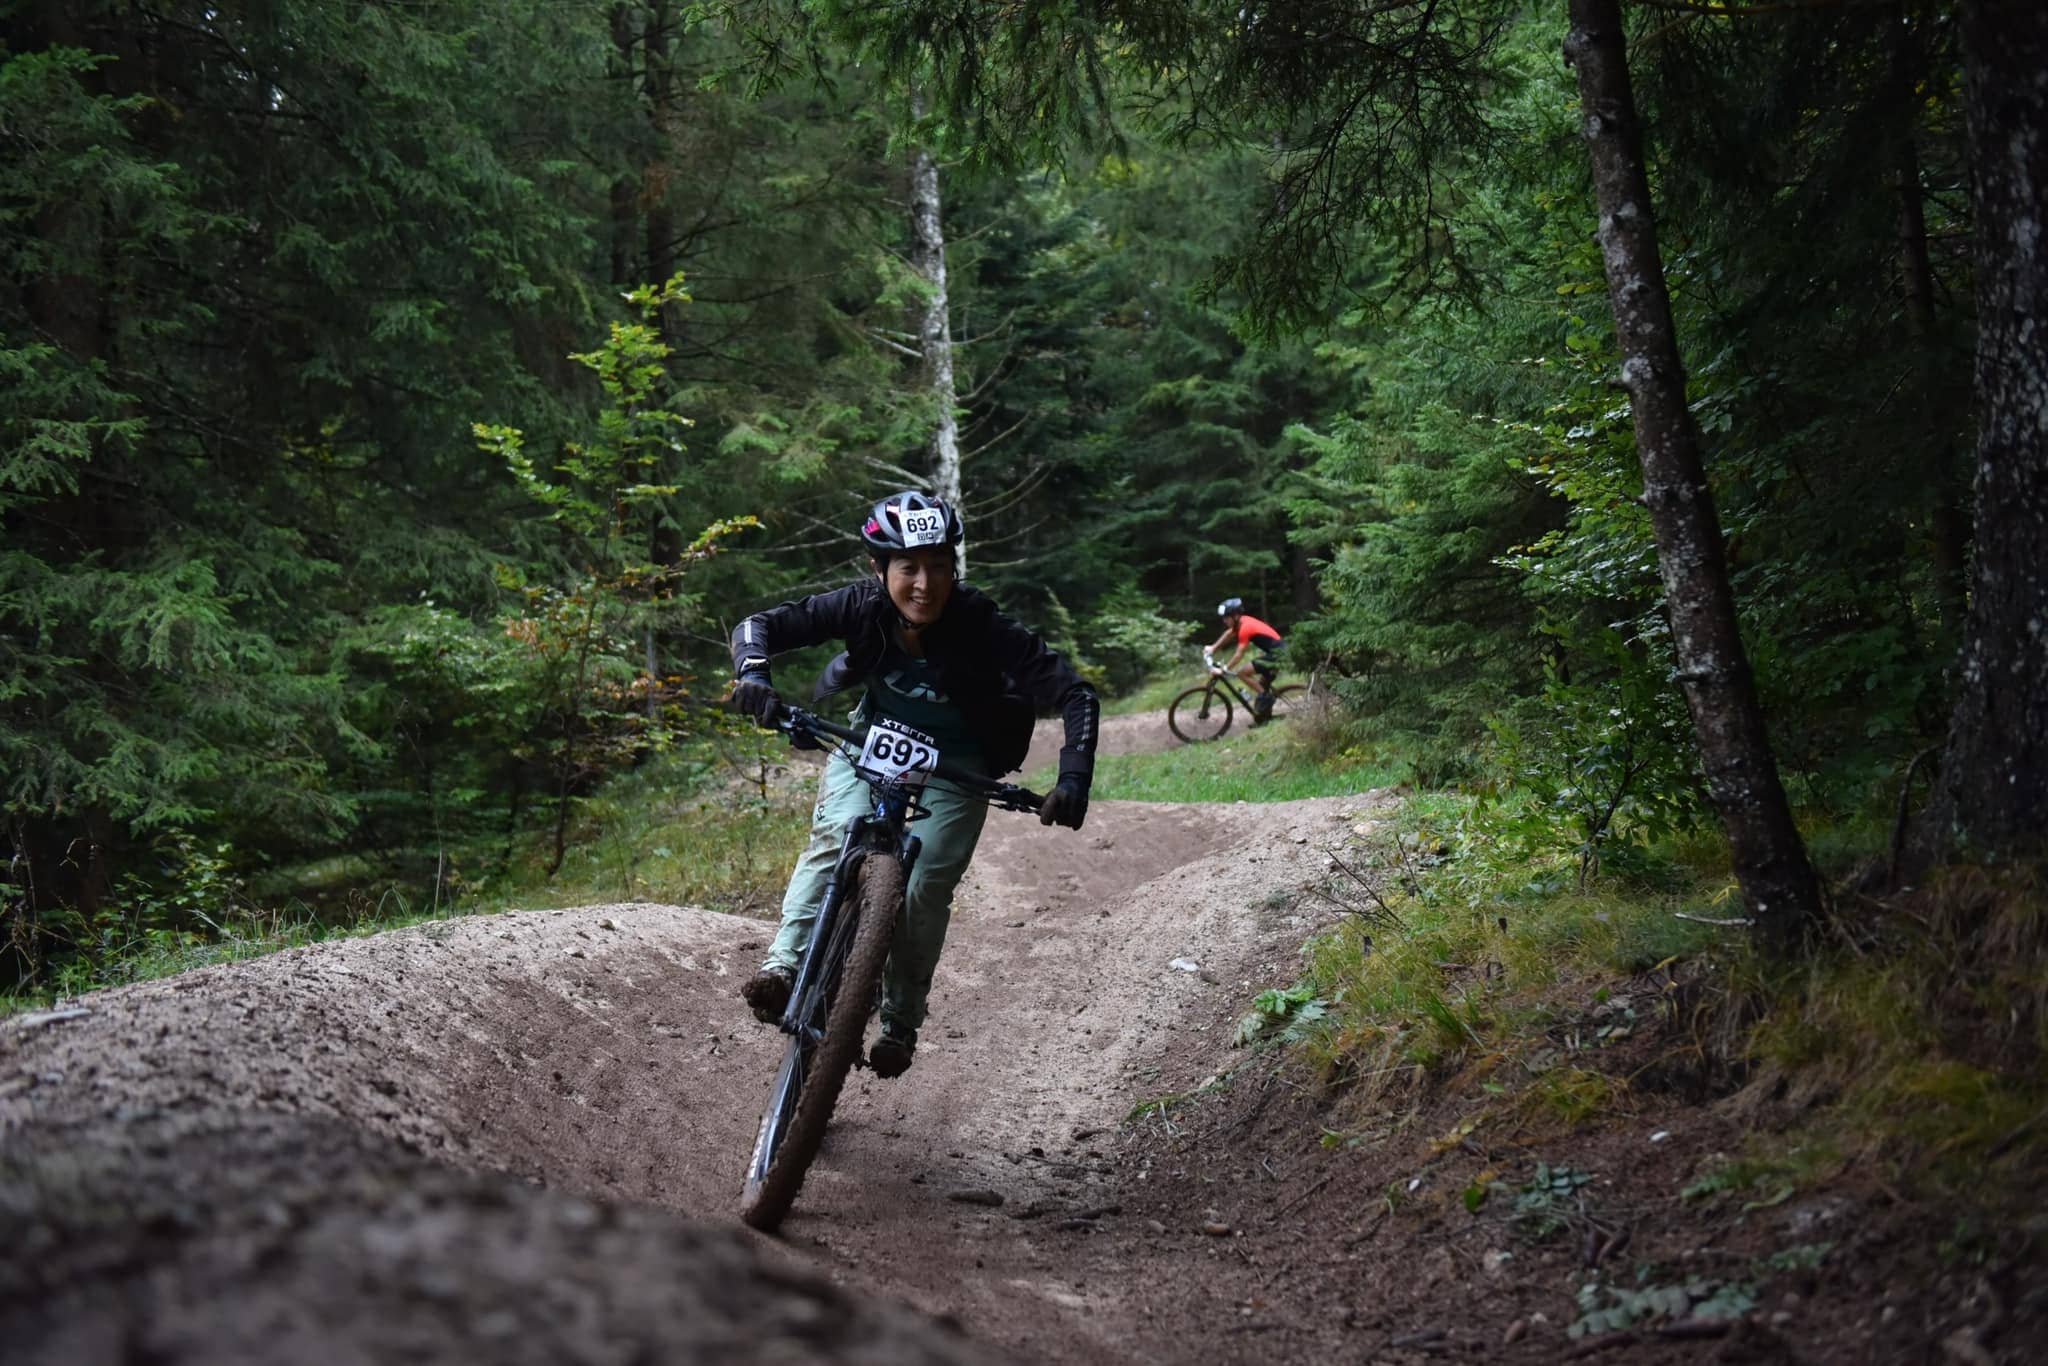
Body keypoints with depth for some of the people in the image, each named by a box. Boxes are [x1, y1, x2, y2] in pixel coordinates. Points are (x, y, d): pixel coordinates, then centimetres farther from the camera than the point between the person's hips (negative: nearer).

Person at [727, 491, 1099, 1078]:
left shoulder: (984, 629, -33)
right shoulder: (862, 607, -26)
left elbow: (1076, 695, -32)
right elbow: (760, 626, -22)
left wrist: (1074, 780, -44)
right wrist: (754, 675, -44)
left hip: (956, 761, -2)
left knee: (926, 886, -12)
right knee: (834, 837, -25)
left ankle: (901, 1023, 5)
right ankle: (784, 966, -27)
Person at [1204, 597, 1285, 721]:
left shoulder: (1245, 628, -21)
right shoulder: (1241, 621, 5)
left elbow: (1239, 654, -23)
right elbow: (1228, 634, 22)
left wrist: (1224, 669, -21)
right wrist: (1213, 647, 19)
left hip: (1275, 654, -10)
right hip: (1271, 652, 10)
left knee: (1243, 672, -13)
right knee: (1261, 686, 18)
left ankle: (1265, 696, -4)